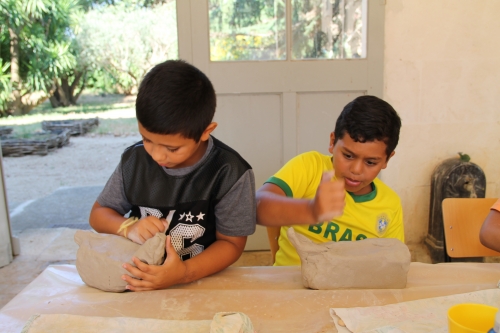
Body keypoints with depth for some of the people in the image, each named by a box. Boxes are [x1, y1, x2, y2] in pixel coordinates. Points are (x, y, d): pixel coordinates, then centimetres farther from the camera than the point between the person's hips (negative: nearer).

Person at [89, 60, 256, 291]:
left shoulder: (231, 173, -14)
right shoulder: (134, 159, -1)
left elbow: (231, 243, -8)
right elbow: (99, 213, 10)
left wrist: (184, 273, -24)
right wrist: (129, 227, -12)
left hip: (200, 282, -2)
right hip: (136, 282, 3)